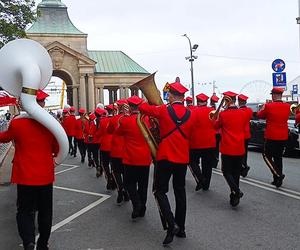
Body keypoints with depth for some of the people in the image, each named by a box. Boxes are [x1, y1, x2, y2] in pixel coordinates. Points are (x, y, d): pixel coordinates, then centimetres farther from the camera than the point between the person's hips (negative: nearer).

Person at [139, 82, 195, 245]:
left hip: (165, 157, -4)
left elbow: (143, 107, 4)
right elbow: (190, 136, 11)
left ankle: (172, 225, -12)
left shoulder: (163, 110, -9)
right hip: (183, 158, 4)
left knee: (160, 191, 4)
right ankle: (181, 228, 19)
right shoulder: (190, 114, 2)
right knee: (180, 192, 13)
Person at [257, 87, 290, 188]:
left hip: (271, 137, -5)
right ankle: (277, 180, 18)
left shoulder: (268, 106, -14)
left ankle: (278, 175, -10)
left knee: (267, 155, 8)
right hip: (283, 137, 5)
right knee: (278, 157, 15)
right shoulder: (287, 106, 1)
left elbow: (260, 115, 1)